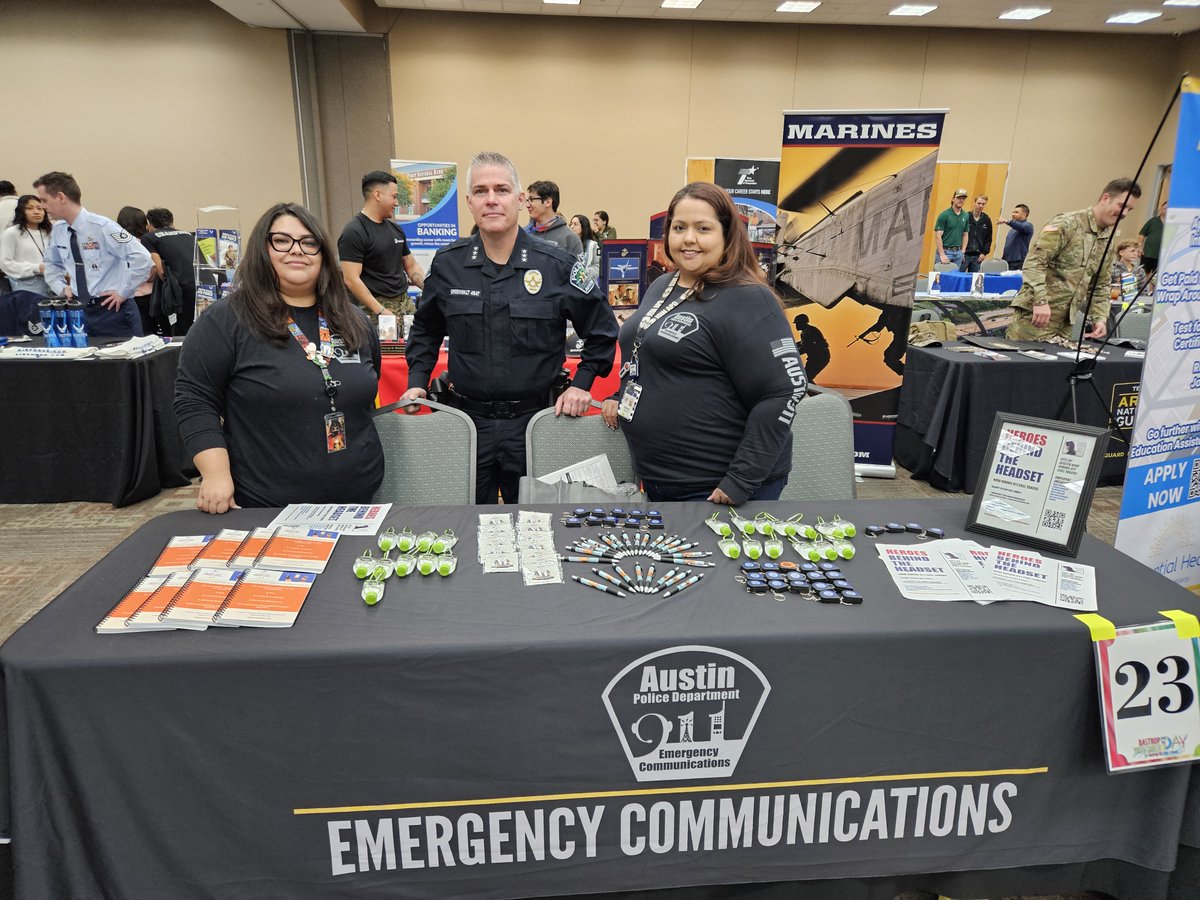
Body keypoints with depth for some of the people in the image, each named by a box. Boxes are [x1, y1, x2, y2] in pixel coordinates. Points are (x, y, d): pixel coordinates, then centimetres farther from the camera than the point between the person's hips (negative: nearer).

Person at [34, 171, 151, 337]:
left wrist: (123, 293, -17)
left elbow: (142, 259, -22)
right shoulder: (58, 230, 5)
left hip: (112, 310, -6)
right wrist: (62, 288, 7)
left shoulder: (102, 227, -16)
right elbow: (52, 264, 24)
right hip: (79, 311, 6)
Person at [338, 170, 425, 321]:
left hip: (405, 302, 7)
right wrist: (381, 311, -20)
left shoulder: (395, 228, 15)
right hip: (376, 306, -6)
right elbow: (351, 280, -15)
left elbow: (411, 266, 21)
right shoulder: (354, 232, -7)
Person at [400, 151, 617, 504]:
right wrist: (417, 381, 7)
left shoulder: (558, 265, -5)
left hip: (534, 421, -1)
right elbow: (425, 330, 17)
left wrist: (581, 384, -1)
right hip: (468, 419, 2)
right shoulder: (448, 264, 1)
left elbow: (601, 330, 5)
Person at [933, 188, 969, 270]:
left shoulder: (965, 216, 9)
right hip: (944, 251, -5)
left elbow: (965, 235, 17)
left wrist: (962, 252, 5)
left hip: (958, 253, 5)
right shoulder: (944, 215, -8)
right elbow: (938, 236, -12)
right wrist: (942, 255, -17)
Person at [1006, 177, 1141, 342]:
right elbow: (1034, 260, -16)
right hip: (1036, 313, -7)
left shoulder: (1108, 242, 17)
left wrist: (1099, 317, 7)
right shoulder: (1067, 223, -7)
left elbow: (1100, 285, 22)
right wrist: (1040, 301, -25)